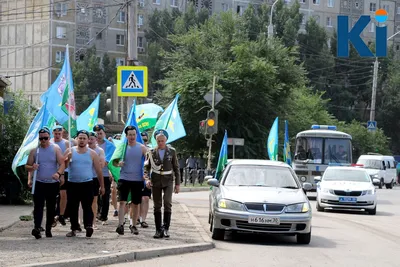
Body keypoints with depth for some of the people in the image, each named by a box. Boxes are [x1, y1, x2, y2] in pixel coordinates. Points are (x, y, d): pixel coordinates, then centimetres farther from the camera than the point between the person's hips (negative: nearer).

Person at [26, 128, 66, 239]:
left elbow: (62, 164, -9)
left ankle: (48, 229, 17)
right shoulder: (34, 150, 4)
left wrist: (59, 173, -29)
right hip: (39, 183, 0)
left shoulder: (56, 149, 1)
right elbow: (27, 166, 7)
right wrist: (32, 167, -18)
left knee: (51, 207, 8)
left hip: (53, 183, 0)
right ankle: (37, 227, -26)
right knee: (38, 206, -15)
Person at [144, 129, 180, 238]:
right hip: (156, 181, 1)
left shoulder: (172, 151, 4)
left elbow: (176, 168, 8)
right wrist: (147, 178, -13)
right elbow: (146, 167, 5)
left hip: (168, 181, -1)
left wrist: (177, 183, 4)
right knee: (157, 206, 4)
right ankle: (158, 230, 8)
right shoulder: (151, 152, 3)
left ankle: (166, 228, -13)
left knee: (167, 202, -17)